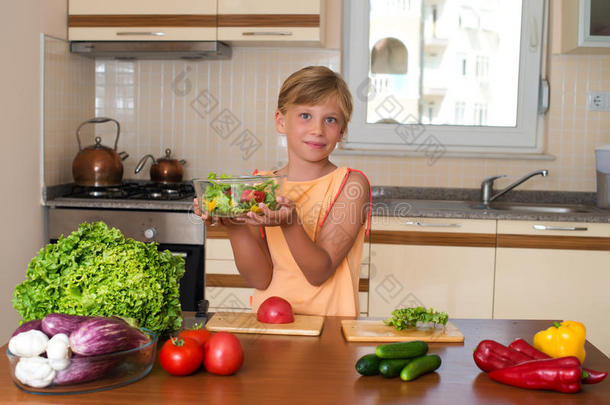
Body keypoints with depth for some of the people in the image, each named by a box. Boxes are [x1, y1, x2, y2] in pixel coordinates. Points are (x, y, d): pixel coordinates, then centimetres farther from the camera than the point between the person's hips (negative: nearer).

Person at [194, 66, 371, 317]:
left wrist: (290, 224, -26)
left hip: (330, 327, 0)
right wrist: (235, 228, -16)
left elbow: (320, 273, -11)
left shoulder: (351, 183, -4)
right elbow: (261, 279, -2)